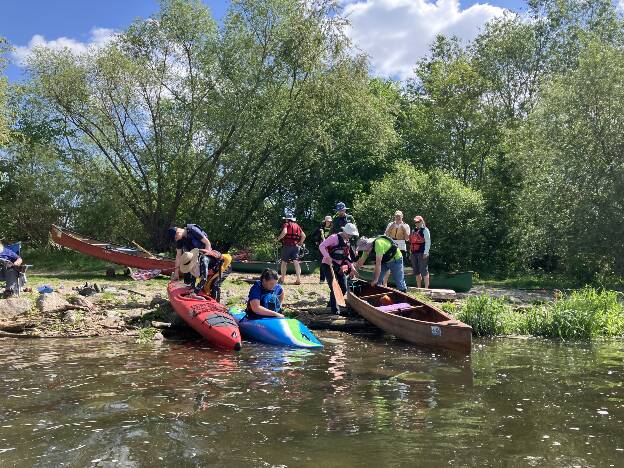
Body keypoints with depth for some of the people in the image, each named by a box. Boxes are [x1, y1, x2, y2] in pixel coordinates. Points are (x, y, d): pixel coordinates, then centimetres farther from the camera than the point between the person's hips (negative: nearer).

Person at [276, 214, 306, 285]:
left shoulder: (286, 224, -2)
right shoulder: (297, 225, 13)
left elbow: (284, 232, -22)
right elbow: (303, 235, 9)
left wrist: (279, 238, -7)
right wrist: (300, 243, 19)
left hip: (287, 245, -4)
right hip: (295, 246, 4)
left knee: (284, 262, 11)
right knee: (296, 262, -2)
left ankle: (282, 278, 20)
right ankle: (298, 279, -11)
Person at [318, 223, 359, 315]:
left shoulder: (348, 242, 9)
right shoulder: (334, 238, -16)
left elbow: (347, 256, 19)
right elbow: (322, 246, -23)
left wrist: (351, 267, 12)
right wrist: (327, 257, -34)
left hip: (339, 267, 8)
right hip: (328, 265, -8)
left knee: (344, 289, 8)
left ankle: (332, 304, 29)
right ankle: (335, 310, 1)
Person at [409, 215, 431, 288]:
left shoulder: (425, 230, -2)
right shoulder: (414, 230, 19)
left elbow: (428, 242, -9)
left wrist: (426, 252, -18)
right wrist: (411, 253, 18)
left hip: (422, 253, -8)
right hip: (414, 253, 8)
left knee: (424, 270, -9)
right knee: (416, 271, 10)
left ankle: (426, 287, -7)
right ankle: (418, 287, 18)